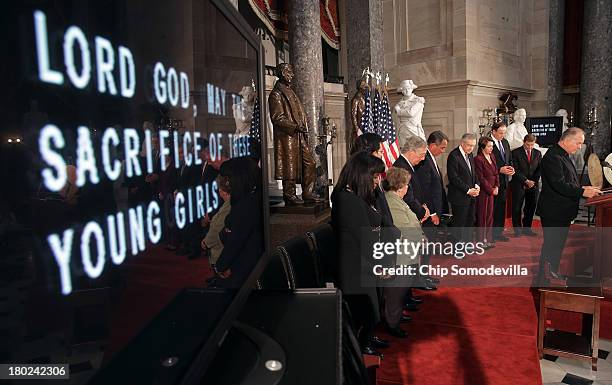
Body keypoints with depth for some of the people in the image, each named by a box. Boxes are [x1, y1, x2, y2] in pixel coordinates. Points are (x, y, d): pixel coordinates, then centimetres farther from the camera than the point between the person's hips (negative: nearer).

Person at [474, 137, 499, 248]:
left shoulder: (492, 157, 10)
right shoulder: (478, 159, -15)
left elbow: (496, 173, 13)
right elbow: (481, 178, -15)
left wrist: (496, 187, 0)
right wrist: (491, 190, -11)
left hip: (492, 190, 8)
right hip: (483, 191, -8)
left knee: (490, 215, 12)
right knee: (482, 215, 2)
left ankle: (488, 239, 22)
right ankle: (481, 240, 12)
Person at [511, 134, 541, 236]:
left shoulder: (538, 153, 10)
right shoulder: (516, 153, -3)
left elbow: (539, 169, 7)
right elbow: (516, 170, -8)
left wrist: (533, 181, -7)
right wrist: (526, 181, -12)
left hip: (534, 185, 4)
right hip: (519, 185, -4)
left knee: (531, 207, 7)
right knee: (517, 208, 0)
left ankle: (527, 228, 17)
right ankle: (517, 229, 10)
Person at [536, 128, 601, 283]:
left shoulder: (563, 156, 14)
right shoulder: (553, 157, -19)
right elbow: (559, 185, -27)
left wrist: (582, 188, 8)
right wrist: (582, 192, -25)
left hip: (562, 211, 10)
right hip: (554, 212, -10)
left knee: (557, 244, 18)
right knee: (552, 245, -2)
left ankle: (552, 274, 30)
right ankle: (546, 278, 8)